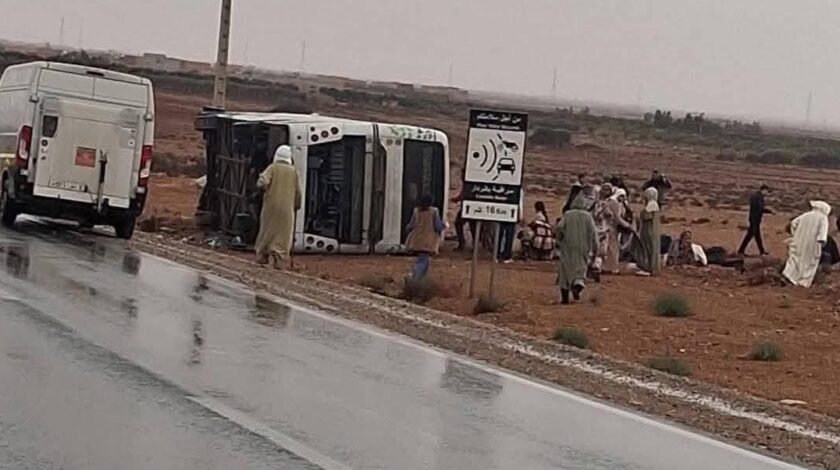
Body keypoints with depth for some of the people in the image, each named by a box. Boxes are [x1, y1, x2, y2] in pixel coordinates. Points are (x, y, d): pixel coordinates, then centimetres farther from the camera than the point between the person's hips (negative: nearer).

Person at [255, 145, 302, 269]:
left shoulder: (273, 168, -1)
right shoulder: (293, 171, 4)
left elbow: (263, 181, -16)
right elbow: (298, 192, 4)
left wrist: (262, 186, 7)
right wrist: (296, 206, 17)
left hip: (271, 204, 0)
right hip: (286, 206, 0)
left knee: (267, 230, 15)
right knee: (283, 234, 2)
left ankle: (263, 255, 24)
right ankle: (278, 257, -15)